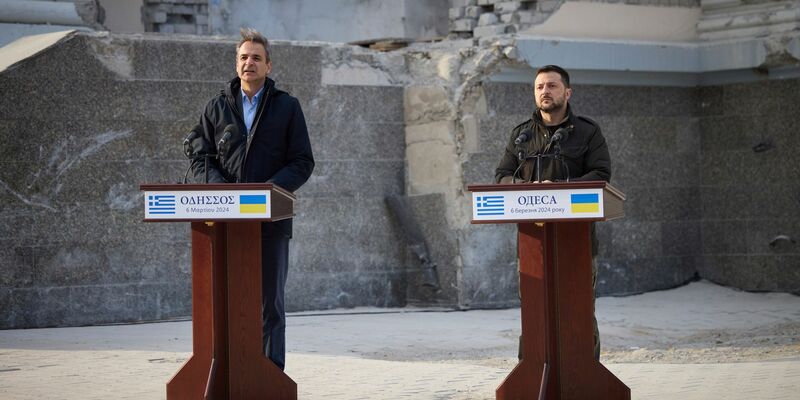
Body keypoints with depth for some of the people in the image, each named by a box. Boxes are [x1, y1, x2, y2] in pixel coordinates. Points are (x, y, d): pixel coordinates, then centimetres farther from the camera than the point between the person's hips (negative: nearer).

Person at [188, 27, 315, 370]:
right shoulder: (217, 108, 11)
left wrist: (268, 189, -14)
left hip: (271, 219, -1)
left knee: (269, 301, 2)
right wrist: (223, 188, -12)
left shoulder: (286, 107, 7)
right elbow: (200, 160, 7)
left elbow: (303, 162, 2)